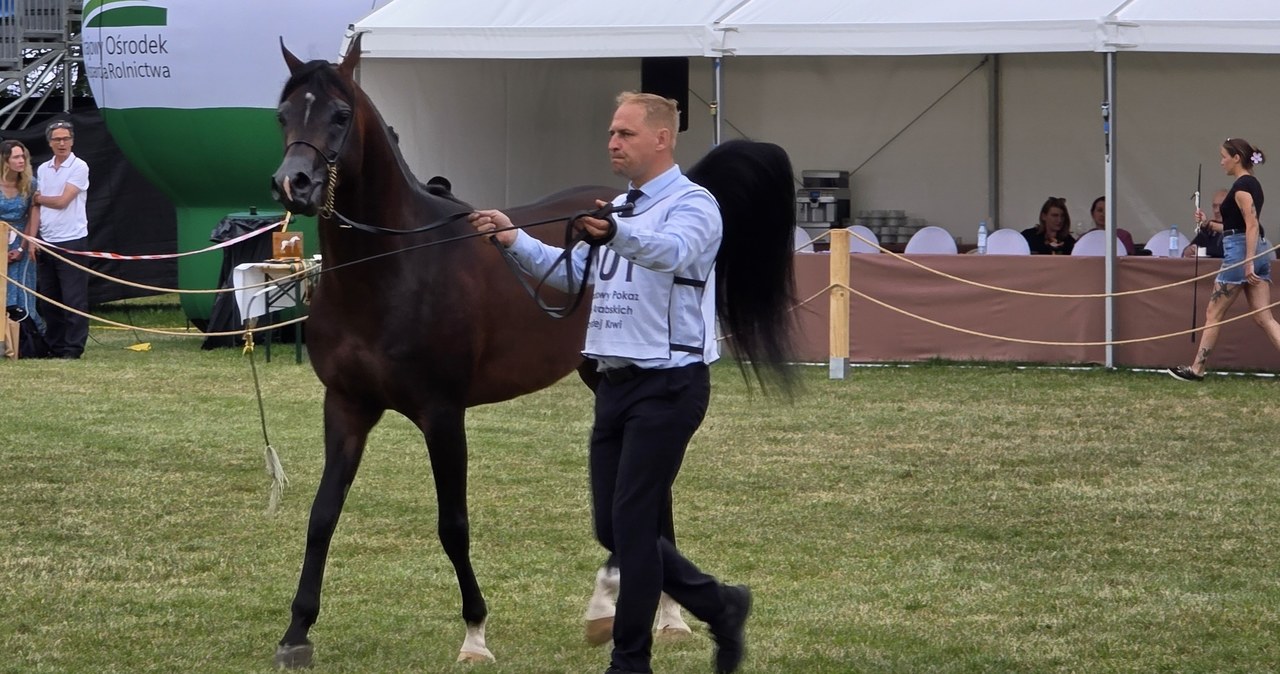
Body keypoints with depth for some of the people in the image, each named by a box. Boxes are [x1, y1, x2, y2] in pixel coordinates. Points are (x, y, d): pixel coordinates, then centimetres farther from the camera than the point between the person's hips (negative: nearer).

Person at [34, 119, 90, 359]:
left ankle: (73, 347, -4)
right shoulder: (42, 169, 14)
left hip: (72, 241, -6)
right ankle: (55, 346, 15)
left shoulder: (79, 167, -4)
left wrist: (38, 198, 4)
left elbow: (62, 201, -11)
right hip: (47, 241, 6)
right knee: (48, 299, 8)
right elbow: (37, 206, 16)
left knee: (74, 299, -6)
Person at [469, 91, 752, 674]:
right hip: (616, 381, 9)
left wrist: (616, 233, -51)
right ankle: (719, 606, 23)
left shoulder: (692, 205, -10)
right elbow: (573, 271, 23)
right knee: (612, 529, 8)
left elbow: (673, 251, -32)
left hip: (668, 382, -9)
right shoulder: (617, 209, 18)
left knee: (633, 522, -8)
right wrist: (515, 241, 8)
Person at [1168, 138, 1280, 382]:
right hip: (1260, 251, 9)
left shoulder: (1241, 186, -12)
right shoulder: (1253, 184, 16)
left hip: (1241, 252, -9)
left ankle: (1196, 369, 11)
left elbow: (1252, 225, -21)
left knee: (1213, 314, 3)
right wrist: (1208, 224, 22)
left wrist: (1248, 262, -25)